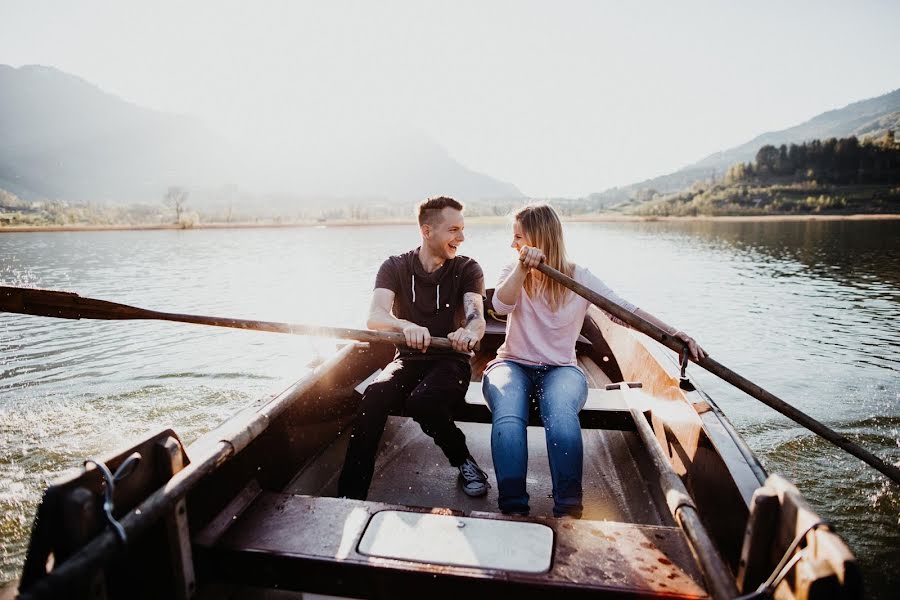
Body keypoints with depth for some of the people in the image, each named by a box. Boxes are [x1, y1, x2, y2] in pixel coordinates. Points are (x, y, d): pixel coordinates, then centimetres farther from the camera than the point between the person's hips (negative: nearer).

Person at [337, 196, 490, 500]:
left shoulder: (467, 269, 0)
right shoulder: (395, 267, 1)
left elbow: (477, 317, -17)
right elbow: (375, 316, -16)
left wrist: (470, 333, -44)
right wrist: (407, 326, -40)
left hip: (451, 360, -1)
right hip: (408, 358, 2)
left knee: (422, 401, -33)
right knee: (375, 395, -30)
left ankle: (465, 462, -5)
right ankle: (350, 494, -21)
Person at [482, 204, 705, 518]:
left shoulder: (579, 277, 4)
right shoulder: (513, 272, 8)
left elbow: (625, 309, -3)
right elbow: (501, 306, -13)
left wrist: (674, 335, -14)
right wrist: (523, 267, -27)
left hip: (560, 370, -1)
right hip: (512, 365, 1)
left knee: (561, 414, -36)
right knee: (507, 417, -33)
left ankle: (569, 509, -30)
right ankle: (513, 509, -31)